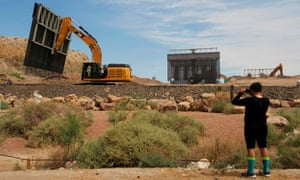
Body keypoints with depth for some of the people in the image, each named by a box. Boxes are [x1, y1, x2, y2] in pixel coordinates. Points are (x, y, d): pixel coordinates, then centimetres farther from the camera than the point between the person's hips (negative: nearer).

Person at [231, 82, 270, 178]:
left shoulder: (249, 100, -18)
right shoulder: (266, 100, -2)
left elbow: (234, 102, -12)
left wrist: (240, 93, 1)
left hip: (250, 127, -5)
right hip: (262, 127, 5)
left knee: (251, 148, 0)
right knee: (263, 147, 13)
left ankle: (251, 172, 1)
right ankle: (266, 170, 19)